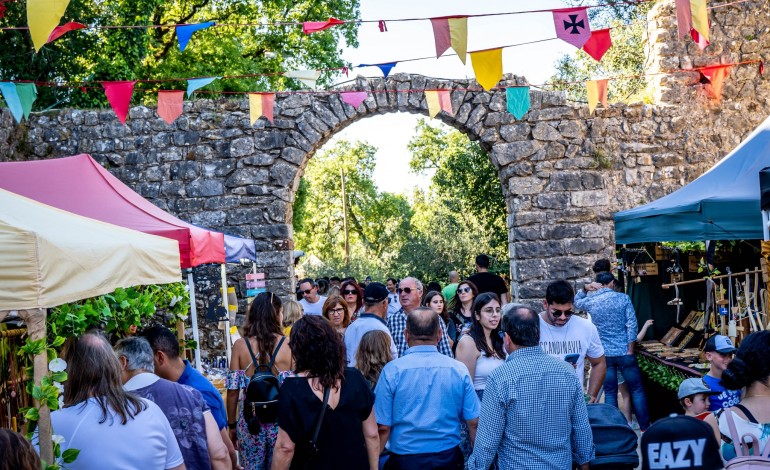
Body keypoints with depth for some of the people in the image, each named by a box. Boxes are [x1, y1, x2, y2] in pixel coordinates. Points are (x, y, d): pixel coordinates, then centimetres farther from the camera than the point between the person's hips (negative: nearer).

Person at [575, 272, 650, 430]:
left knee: (610, 392, 9)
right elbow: (632, 325, -10)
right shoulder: (623, 298, -5)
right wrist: (630, 350, -5)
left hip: (604, 354, 2)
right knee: (637, 390, 8)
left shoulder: (590, 301, 0)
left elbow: (576, 302, 24)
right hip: (624, 352, -2)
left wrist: (585, 289, 11)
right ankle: (645, 427, 12)